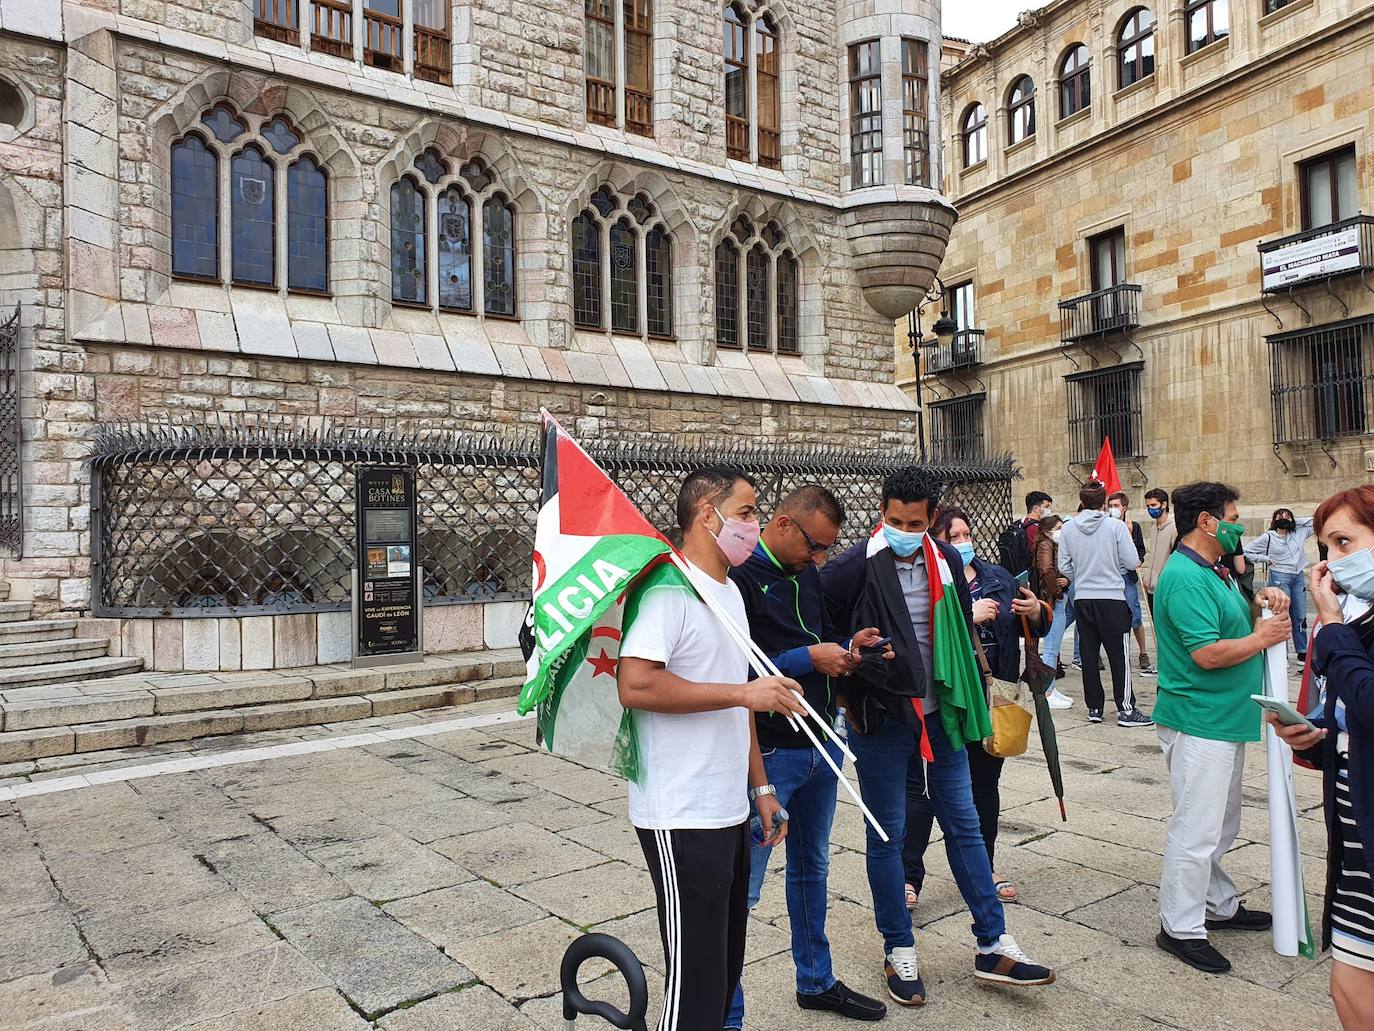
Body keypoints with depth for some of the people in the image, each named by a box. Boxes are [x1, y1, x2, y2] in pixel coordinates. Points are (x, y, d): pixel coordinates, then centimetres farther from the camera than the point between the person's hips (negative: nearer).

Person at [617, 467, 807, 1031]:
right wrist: (744, 692, -21)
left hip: (730, 813, 9)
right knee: (695, 984, 0)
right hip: (682, 821, -9)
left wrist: (760, 788, 18)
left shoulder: (730, 592, 15)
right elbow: (635, 685, -27)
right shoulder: (668, 589, -15)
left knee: (725, 967, 17)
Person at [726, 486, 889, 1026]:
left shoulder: (808, 575, 9)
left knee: (812, 868, 24)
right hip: (769, 754, -9)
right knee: (741, 889, 0)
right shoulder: (739, 577, -17)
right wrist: (809, 659, -23)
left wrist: (846, 647, -1)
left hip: (821, 747, 9)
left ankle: (816, 981, 42)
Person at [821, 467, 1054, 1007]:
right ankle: (899, 951, 24)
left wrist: (968, 701, 15)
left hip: (938, 714, 5)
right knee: (888, 836, 8)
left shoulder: (946, 561, 2)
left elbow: (962, 633, 14)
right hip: (880, 719, -4)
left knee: (964, 824, 12)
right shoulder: (853, 567, -15)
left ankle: (994, 946, 24)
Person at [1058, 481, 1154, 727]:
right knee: (1119, 655, 3)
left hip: (1082, 599, 3)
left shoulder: (1068, 528, 0)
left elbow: (1064, 566, 4)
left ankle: (1094, 708, 14)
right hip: (1112, 597, -3)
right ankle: (1125, 709, 6)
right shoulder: (1116, 526, -10)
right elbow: (1132, 562, -7)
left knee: (1089, 654, 9)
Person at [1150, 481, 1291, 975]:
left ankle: (1219, 906, 36)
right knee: (1196, 829, -4)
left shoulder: (1216, 572, 13)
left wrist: (1261, 599, 7)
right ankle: (1180, 928, 6)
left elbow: (1227, 618, 26)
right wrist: (1262, 637, -11)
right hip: (1199, 722, -11)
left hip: (1226, 719, 11)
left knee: (1220, 825, 22)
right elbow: (1208, 653, -25)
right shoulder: (1185, 578, -20)